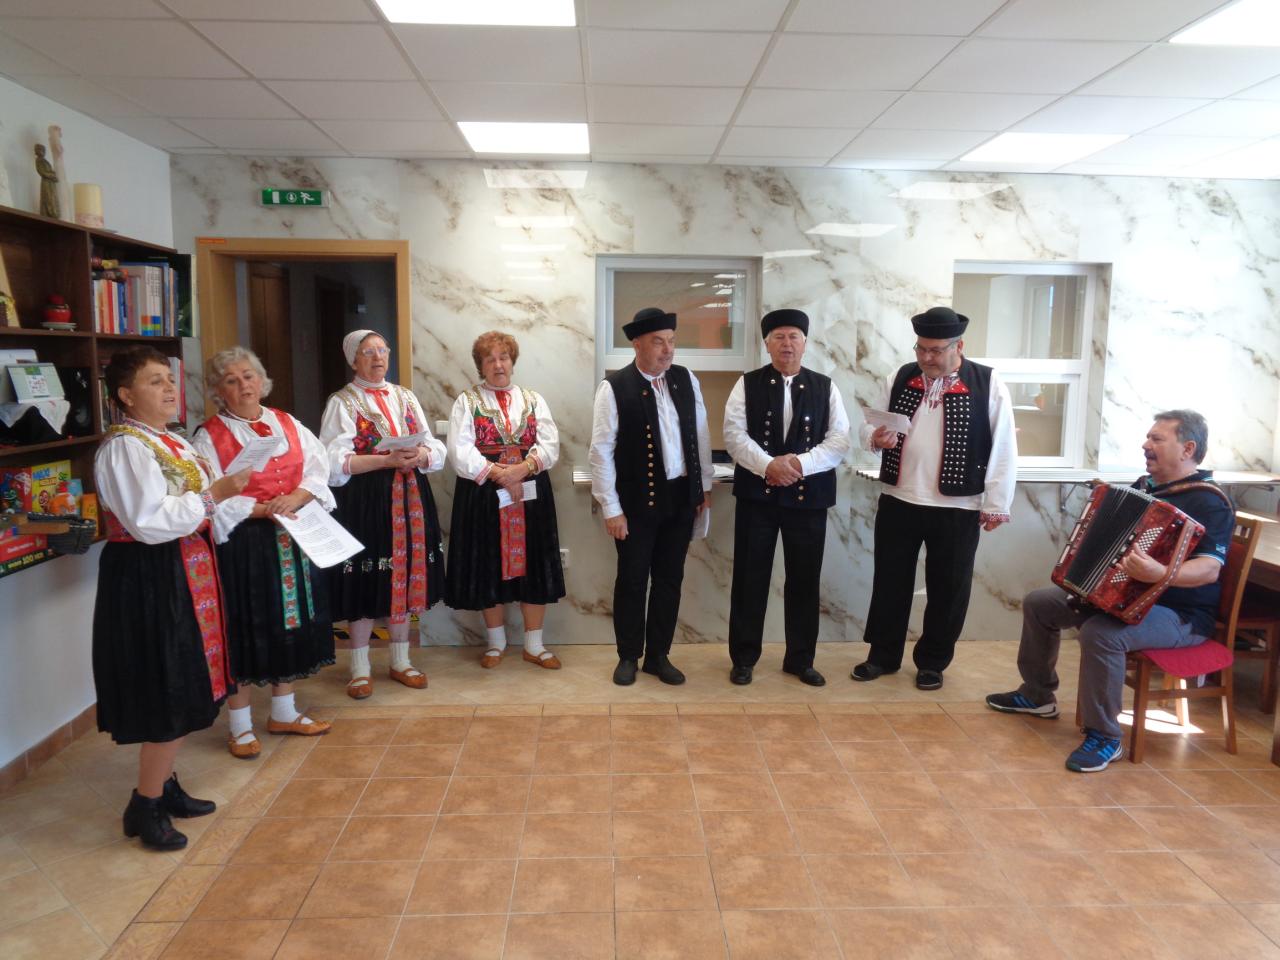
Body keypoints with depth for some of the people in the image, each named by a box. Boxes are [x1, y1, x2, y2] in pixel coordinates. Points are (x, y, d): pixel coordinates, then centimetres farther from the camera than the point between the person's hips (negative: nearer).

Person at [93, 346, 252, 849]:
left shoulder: (173, 441, 13)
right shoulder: (124, 447, -17)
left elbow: (195, 504, 19)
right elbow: (149, 523, -26)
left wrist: (253, 507, 7)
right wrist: (215, 494, -25)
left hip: (183, 574, 10)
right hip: (149, 580, -10)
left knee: (182, 689, 17)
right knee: (168, 693, -2)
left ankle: (164, 784, 32)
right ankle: (146, 806, 13)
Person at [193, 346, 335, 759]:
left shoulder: (288, 424, 9)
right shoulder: (209, 436, -4)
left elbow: (318, 468, 1)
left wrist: (296, 497, -17)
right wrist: (260, 510, -22)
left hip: (292, 539, 5)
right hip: (242, 543, -4)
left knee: (290, 623, 12)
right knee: (246, 629, 2)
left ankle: (283, 713, 30)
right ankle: (240, 726, 18)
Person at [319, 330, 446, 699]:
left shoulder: (406, 398, 13)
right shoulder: (342, 402, -1)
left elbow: (436, 449, 9)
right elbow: (335, 463, -12)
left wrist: (420, 456, -13)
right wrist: (388, 459, -20)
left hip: (409, 498, 5)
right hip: (363, 501, -4)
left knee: (404, 577, 10)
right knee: (367, 582, 1)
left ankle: (400, 661, 24)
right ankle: (360, 668, 16)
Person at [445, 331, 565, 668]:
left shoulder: (533, 400, 10)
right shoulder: (466, 402, 4)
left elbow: (550, 445, -1)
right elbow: (461, 452, -8)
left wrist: (522, 469, -17)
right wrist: (498, 473, -16)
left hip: (530, 493, 2)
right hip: (482, 495, -2)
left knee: (533, 565, 4)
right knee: (488, 566, 5)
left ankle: (534, 644, 17)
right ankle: (496, 642, 23)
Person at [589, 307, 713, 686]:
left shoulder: (687, 380, 2)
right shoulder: (614, 387, -11)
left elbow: (701, 435, 10)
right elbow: (601, 451, -11)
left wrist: (705, 486, 10)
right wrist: (611, 509, -12)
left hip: (682, 497, 4)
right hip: (637, 501, -4)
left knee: (669, 579, 13)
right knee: (632, 580, 8)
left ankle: (658, 656, 28)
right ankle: (628, 656, 26)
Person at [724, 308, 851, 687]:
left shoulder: (825, 387, 5)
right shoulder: (747, 384, 2)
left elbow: (839, 442, -2)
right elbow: (734, 435, -7)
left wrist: (800, 463, -17)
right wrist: (768, 465, -21)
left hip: (808, 497, 1)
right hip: (757, 495, -1)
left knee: (804, 580, 9)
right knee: (750, 579, 5)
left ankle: (800, 659, 25)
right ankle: (744, 657, 20)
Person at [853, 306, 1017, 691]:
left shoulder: (988, 384, -6)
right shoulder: (900, 378, 4)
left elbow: (1003, 449, -5)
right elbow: (870, 424, 10)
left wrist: (996, 504, -6)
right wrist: (875, 437, -14)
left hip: (957, 507, -3)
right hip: (897, 500, 3)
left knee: (947, 588, 10)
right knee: (890, 581, 12)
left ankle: (932, 662, 28)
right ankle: (883, 655, 28)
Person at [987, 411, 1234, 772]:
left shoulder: (1208, 501, -18)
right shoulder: (1144, 485, 10)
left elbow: (1210, 569, -32)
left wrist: (1161, 574, -49)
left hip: (1178, 615, -9)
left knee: (1100, 633, -36)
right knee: (1038, 603, 6)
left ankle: (1105, 738, -19)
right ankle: (1038, 695, 22)